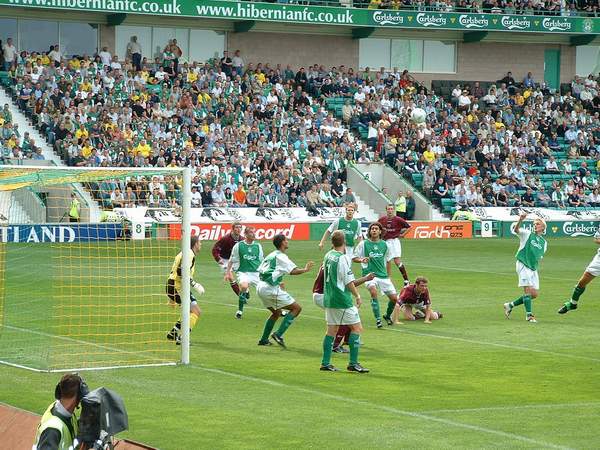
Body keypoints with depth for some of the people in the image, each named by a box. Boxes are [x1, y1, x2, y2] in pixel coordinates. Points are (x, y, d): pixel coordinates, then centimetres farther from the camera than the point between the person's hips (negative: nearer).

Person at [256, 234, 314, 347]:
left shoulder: (270, 255, 19)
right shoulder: (281, 257, -7)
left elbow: (260, 271, 22)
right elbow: (293, 271, -18)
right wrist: (305, 270, -2)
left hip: (260, 287, 9)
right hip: (271, 289, -9)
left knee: (276, 312, 28)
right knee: (297, 308, -3)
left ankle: (264, 339, 25)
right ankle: (279, 334, -11)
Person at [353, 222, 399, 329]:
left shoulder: (384, 245, 8)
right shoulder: (363, 244, -2)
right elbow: (354, 258, 3)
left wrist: (389, 277, 19)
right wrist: (361, 260, -19)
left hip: (383, 275, 4)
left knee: (394, 298, 0)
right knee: (373, 291, -32)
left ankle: (388, 315, 32)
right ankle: (378, 319, -24)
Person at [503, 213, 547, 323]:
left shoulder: (544, 242, 15)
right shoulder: (527, 234, 0)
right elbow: (516, 230, -20)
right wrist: (520, 220, -39)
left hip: (533, 269, 6)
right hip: (523, 265, -6)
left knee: (534, 294, 4)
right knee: (528, 290, -15)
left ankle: (510, 305, 20)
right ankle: (529, 315, -10)